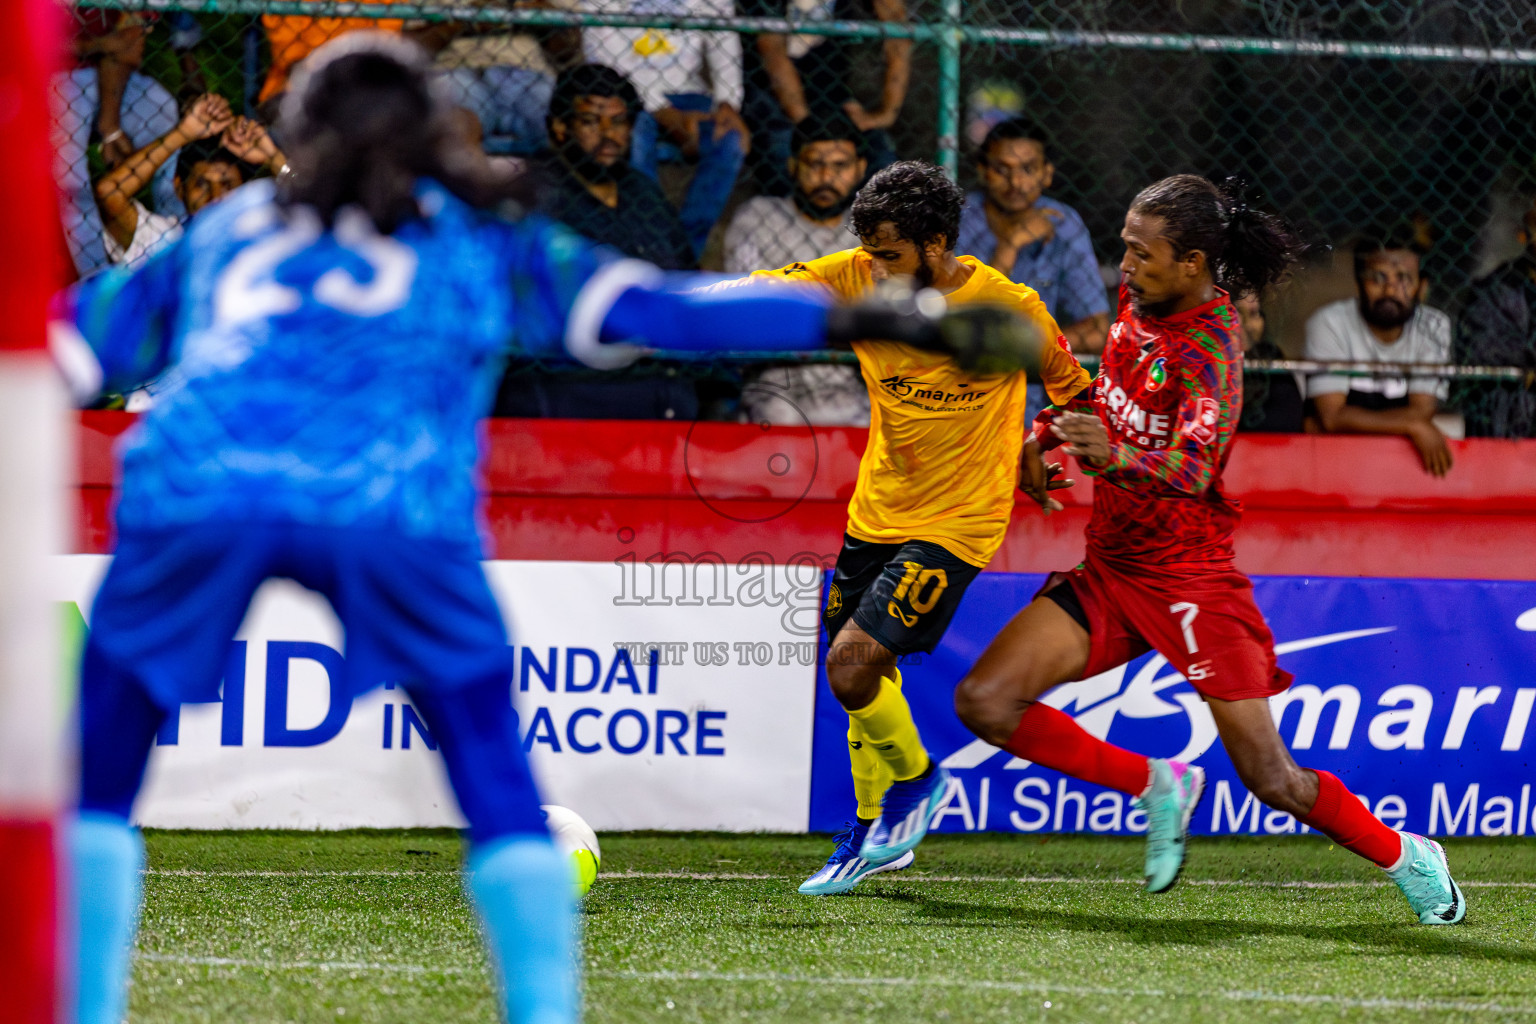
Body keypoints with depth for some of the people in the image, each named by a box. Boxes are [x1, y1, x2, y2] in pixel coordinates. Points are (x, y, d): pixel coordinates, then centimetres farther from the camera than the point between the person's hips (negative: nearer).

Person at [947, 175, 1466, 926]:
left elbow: (1192, 469, -38)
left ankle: (1409, 859, 22)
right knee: (985, 702, -11)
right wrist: (1051, 432, 15)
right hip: (1110, 568, 7)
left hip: (1190, 576, -7)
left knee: (1273, 781, -4)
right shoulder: (1140, 302, 1)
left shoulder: (1209, 346, -21)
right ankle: (1156, 787, 7)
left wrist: (1114, 455, -56)